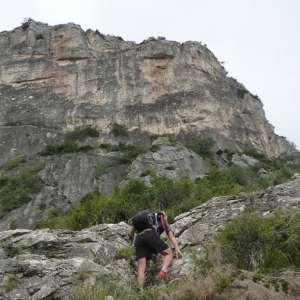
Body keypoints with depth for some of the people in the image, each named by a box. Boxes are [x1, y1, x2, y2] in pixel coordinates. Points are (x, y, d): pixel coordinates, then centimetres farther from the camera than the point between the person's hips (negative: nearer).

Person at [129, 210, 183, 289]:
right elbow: (171, 236, 12)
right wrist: (177, 249, 2)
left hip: (138, 238, 4)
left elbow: (131, 233, 31)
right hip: (150, 235, -4)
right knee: (169, 253, 8)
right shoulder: (163, 221, 30)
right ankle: (163, 271, -17)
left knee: (141, 267, 2)